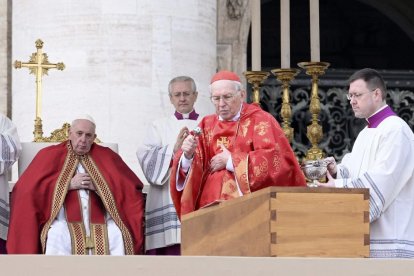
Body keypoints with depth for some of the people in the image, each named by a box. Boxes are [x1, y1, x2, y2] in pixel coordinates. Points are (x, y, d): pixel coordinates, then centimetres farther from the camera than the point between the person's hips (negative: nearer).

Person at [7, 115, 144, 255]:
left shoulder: (106, 156, 15)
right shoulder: (51, 155, 11)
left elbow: (130, 187, 8)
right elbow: (28, 188, 0)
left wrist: (99, 186, -7)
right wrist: (68, 184, -6)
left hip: (100, 220, 1)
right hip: (63, 220, -1)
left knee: (118, 236, -29)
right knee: (57, 236, -34)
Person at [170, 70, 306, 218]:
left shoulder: (260, 121, 1)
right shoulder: (206, 125, 13)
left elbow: (275, 160, -12)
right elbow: (185, 167, 7)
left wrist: (231, 161, -9)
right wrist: (188, 155, -16)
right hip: (210, 207, 3)